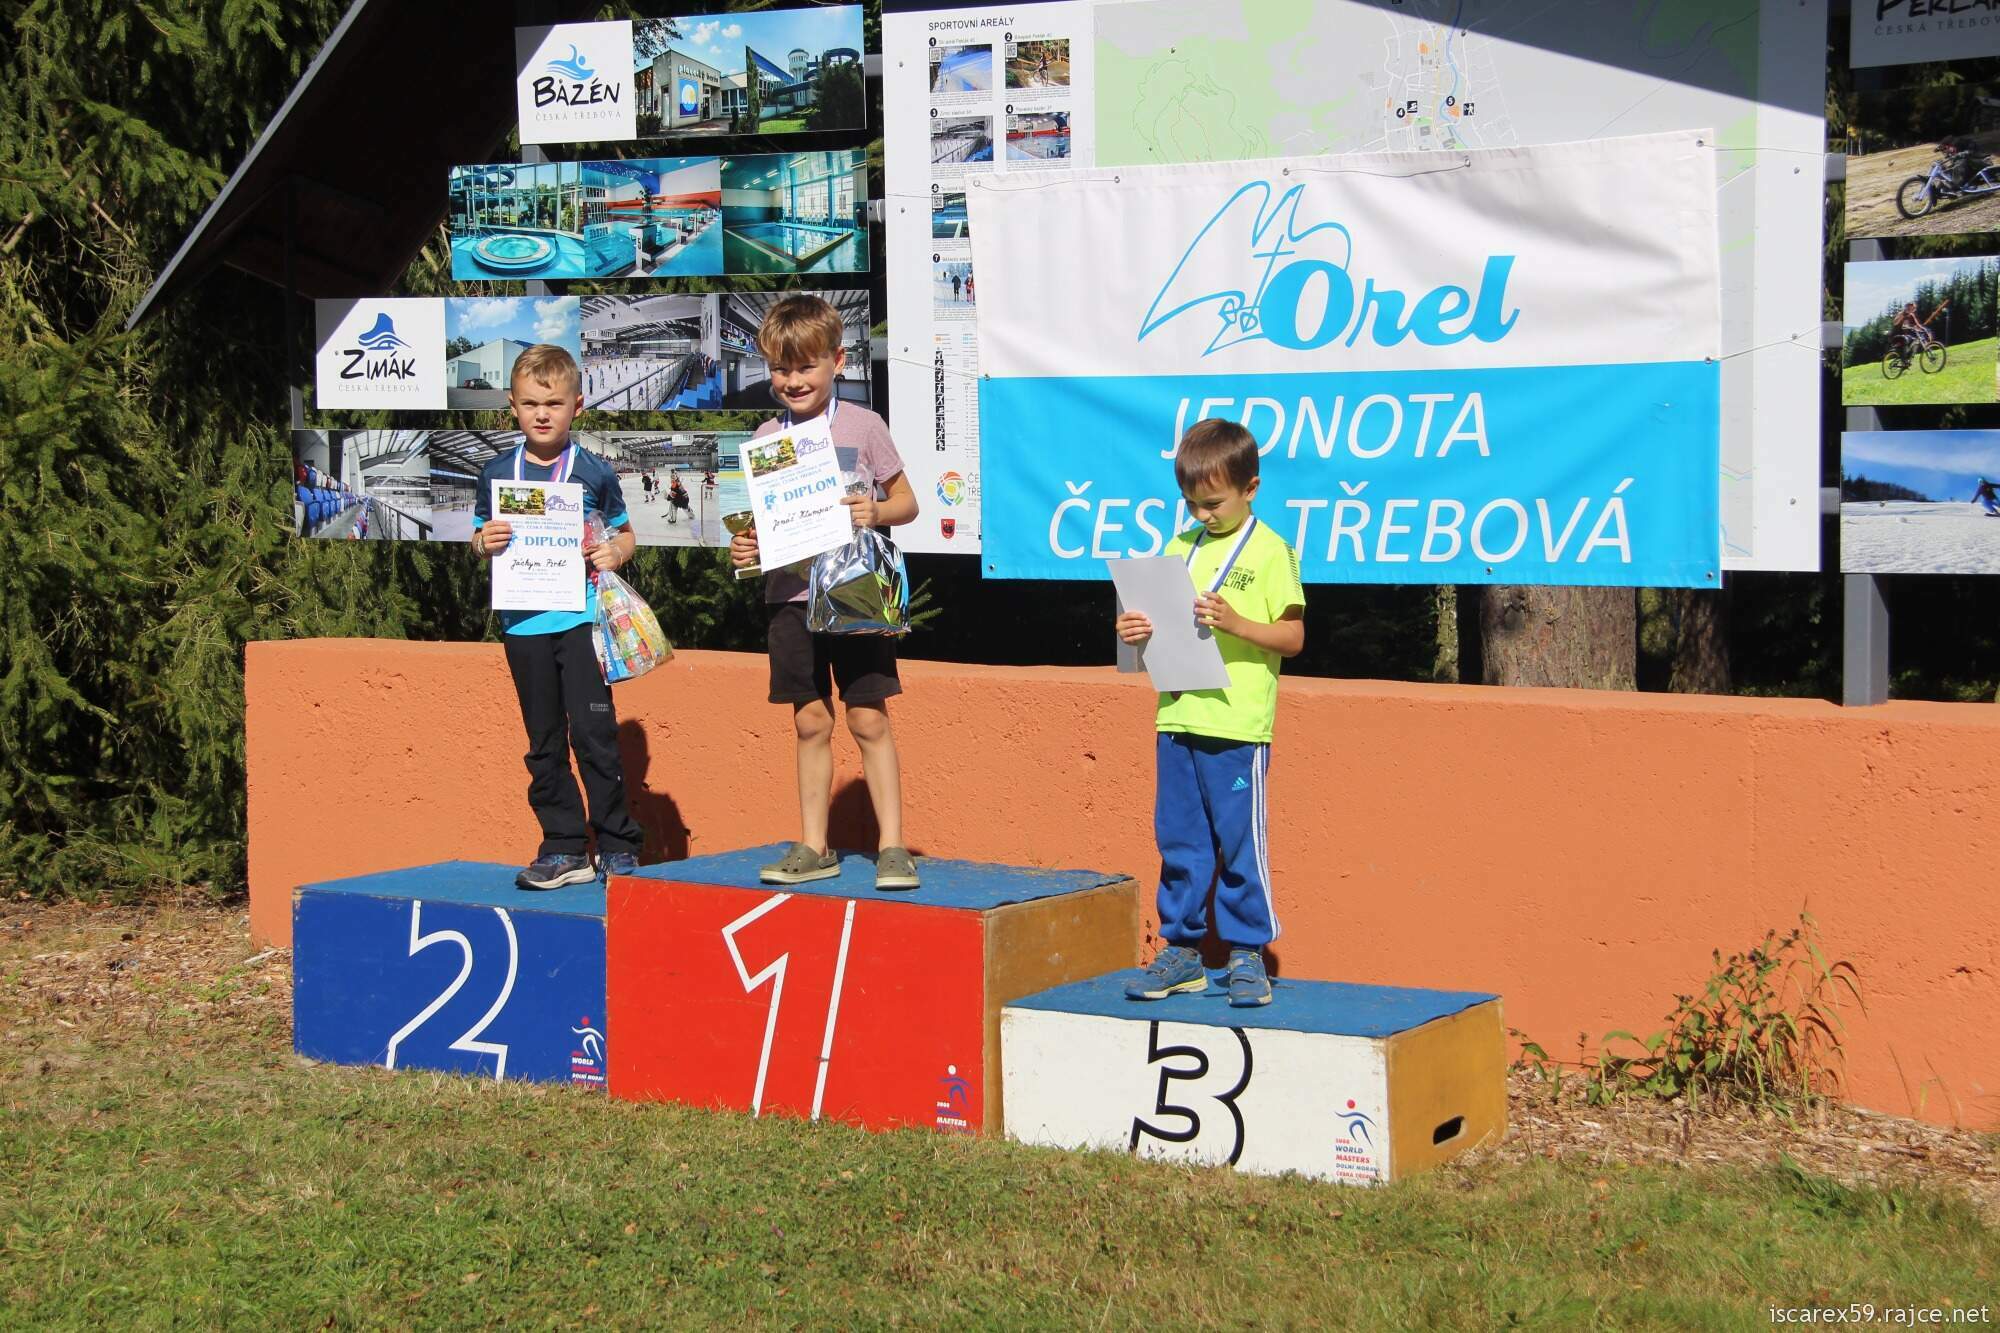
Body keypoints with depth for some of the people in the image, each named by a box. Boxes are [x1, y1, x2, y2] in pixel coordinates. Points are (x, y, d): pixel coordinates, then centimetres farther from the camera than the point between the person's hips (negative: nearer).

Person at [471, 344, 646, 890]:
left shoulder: (595, 472, 1)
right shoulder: (498, 474, 6)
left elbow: (623, 531, 12)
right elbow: (479, 539, 13)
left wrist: (615, 552, -10)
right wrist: (485, 542, -9)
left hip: (582, 618, -3)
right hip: (523, 622, 3)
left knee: (594, 733, -6)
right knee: (544, 743, 8)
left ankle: (618, 846, 4)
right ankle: (563, 849, 15)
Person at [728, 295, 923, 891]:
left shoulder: (863, 426, -1)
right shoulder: (766, 437, 7)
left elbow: (907, 501, 4)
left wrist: (877, 512, -17)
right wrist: (744, 547, -8)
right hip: (792, 593, 3)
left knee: (868, 719, -3)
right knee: (811, 721, 7)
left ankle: (892, 846, 3)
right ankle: (813, 847, 15)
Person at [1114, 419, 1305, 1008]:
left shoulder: (1269, 551, -4)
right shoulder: (1180, 549, 13)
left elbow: (1293, 637, -7)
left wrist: (1236, 623, -21)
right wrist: (1138, 631, -2)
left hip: (1238, 724, -6)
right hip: (1176, 720, 6)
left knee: (1240, 843, 0)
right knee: (1178, 840, 10)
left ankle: (1248, 956, 9)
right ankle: (1181, 950, 19)